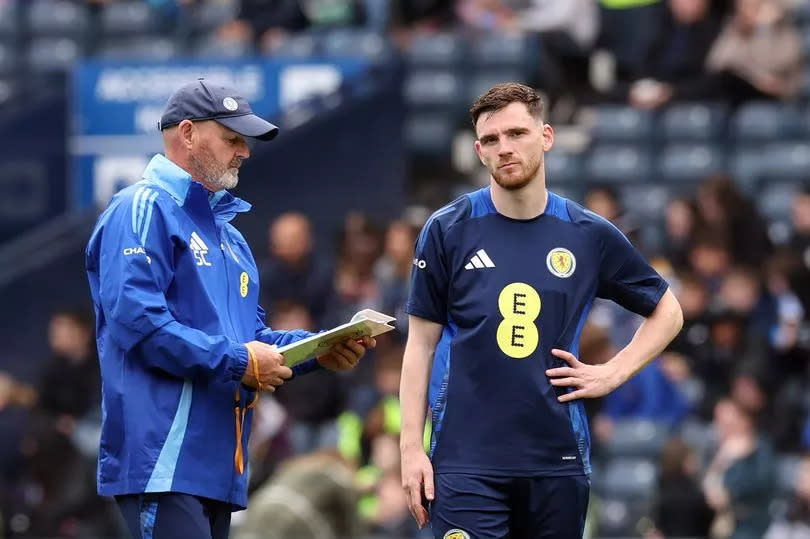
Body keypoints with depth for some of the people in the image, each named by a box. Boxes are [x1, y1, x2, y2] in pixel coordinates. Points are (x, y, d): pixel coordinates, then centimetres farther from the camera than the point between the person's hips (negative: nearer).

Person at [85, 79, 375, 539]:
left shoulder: (227, 233, 26)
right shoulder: (144, 210, -5)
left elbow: (251, 336, 26)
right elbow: (137, 319, -18)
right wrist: (236, 363, -16)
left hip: (218, 462, 10)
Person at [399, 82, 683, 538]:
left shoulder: (590, 235, 5)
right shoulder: (448, 230, 1)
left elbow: (667, 312, 18)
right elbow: (422, 345, 4)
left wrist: (613, 374, 4)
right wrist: (412, 447, -2)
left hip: (557, 460, 2)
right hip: (466, 461, -2)